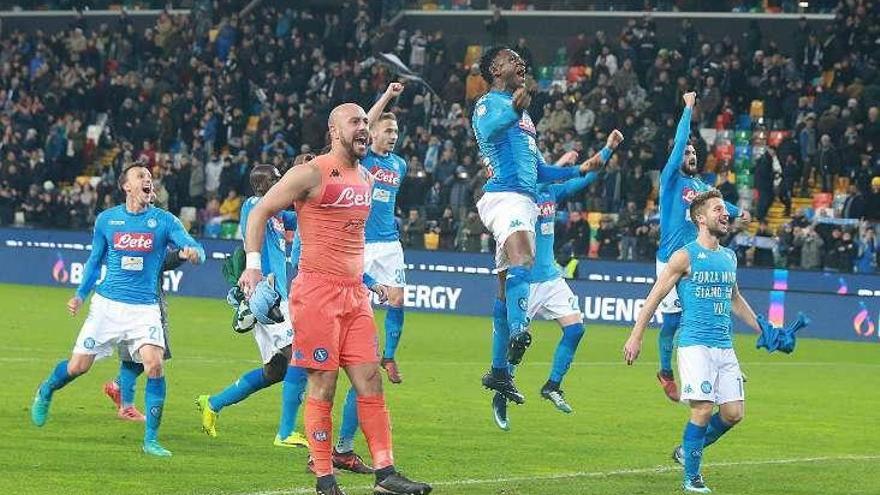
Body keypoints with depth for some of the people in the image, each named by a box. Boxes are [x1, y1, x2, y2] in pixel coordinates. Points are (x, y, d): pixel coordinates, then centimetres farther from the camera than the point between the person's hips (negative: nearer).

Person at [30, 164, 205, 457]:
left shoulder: (164, 221, 0)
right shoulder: (106, 220, 5)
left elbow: (195, 248, -11)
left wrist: (193, 252, -35)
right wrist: (80, 295, 8)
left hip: (145, 309, -1)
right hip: (107, 304, 1)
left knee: (154, 364, -20)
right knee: (78, 366, 1)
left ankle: (151, 439, -9)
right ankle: (45, 392, 36)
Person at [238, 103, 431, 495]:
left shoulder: (365, 179, 15)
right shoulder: (312, 173, -7)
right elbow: (260, 212, -4)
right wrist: (253, 263, -13)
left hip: (354, 293, 7)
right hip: (317, 290, -7)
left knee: (370, 381, 1)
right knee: (322, 385, -4)